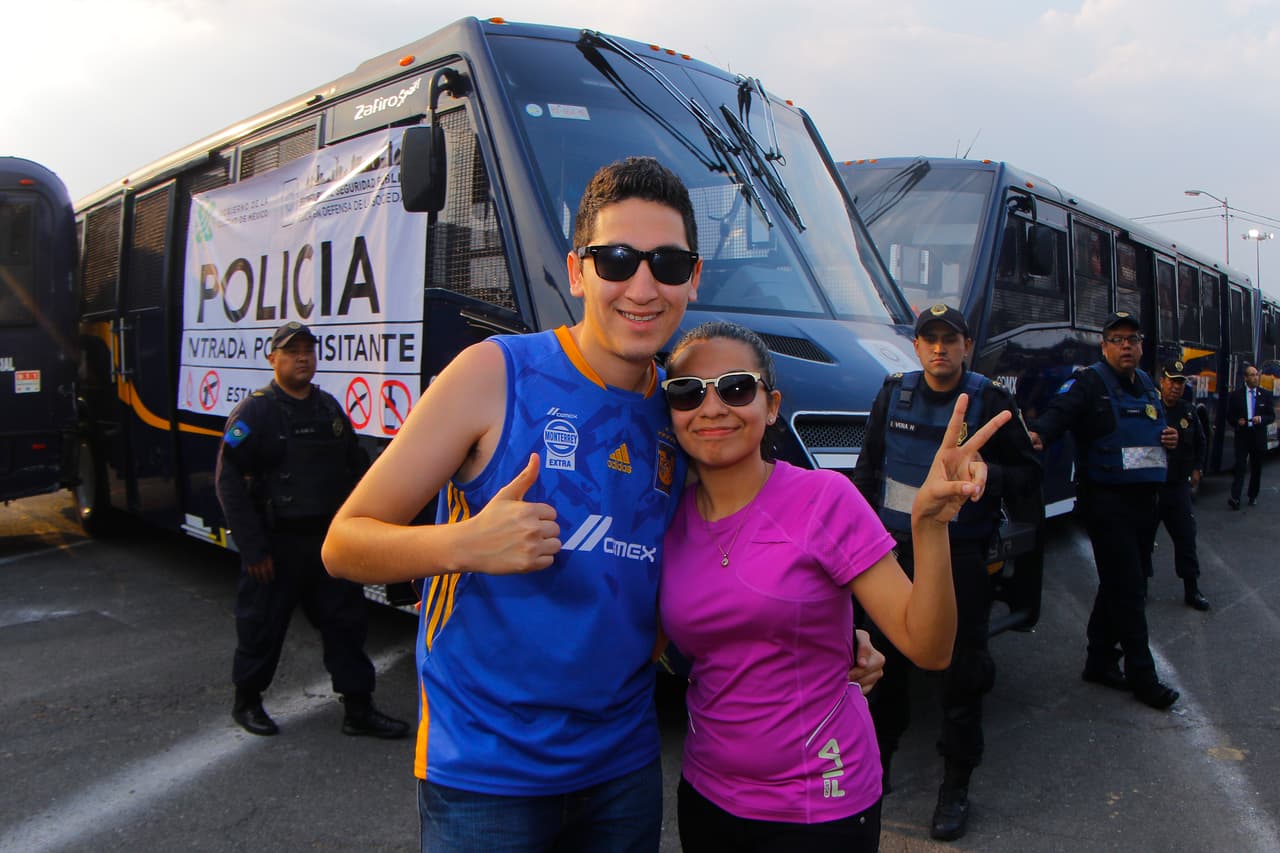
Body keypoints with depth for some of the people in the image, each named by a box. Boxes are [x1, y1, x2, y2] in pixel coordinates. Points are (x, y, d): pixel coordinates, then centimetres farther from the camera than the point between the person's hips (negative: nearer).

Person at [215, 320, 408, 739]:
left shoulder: (329, 407, 10)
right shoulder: (255, 411, -8)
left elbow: (356, 467, 17)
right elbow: (229, 481, -12)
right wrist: (252, 548, -15)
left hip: (330, 538, 5)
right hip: (278, 543, -5)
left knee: (346, 621, 7)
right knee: (262, 625, 8)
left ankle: (358, 710, 16)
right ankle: (246, 701, 31)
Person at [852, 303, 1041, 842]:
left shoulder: (991, 402, -5)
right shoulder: (893, 395, 5)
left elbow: (1030, 479, -3)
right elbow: (868, 469, 13)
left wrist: (986, 474, -23)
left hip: (962, 555, -3)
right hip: (895, 548, 3)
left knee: (963, 667, 3)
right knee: (886, 659, 12)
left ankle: (955, 787, 18)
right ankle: (878, 759, 31)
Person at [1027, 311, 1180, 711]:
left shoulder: (1147, 386, 16)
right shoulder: (1088, 382, -9)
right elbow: (1059, 411, -27)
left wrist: (1169, 438, 6)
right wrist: (1038, 433, -48)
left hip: (1143, 498, 8)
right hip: (1106, 501, -8)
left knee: (1120, 587, 14)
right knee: (1128, 590, -5)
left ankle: (1100, 662, 27)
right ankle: (1142, 677, 4)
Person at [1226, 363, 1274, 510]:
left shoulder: (1265, 394, 5)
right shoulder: (1236, 395, 1)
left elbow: (1272, 416, 6)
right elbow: (1230, 416, 5)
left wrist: (1261, 419, -14)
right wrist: (1237, 421, -15)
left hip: (1259, 437, 2)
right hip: (1242, 436, -2)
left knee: (1256, 468, 10)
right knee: (1240, 467, -11)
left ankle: (1253, 496, 24)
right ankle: (1235, 498, -16)